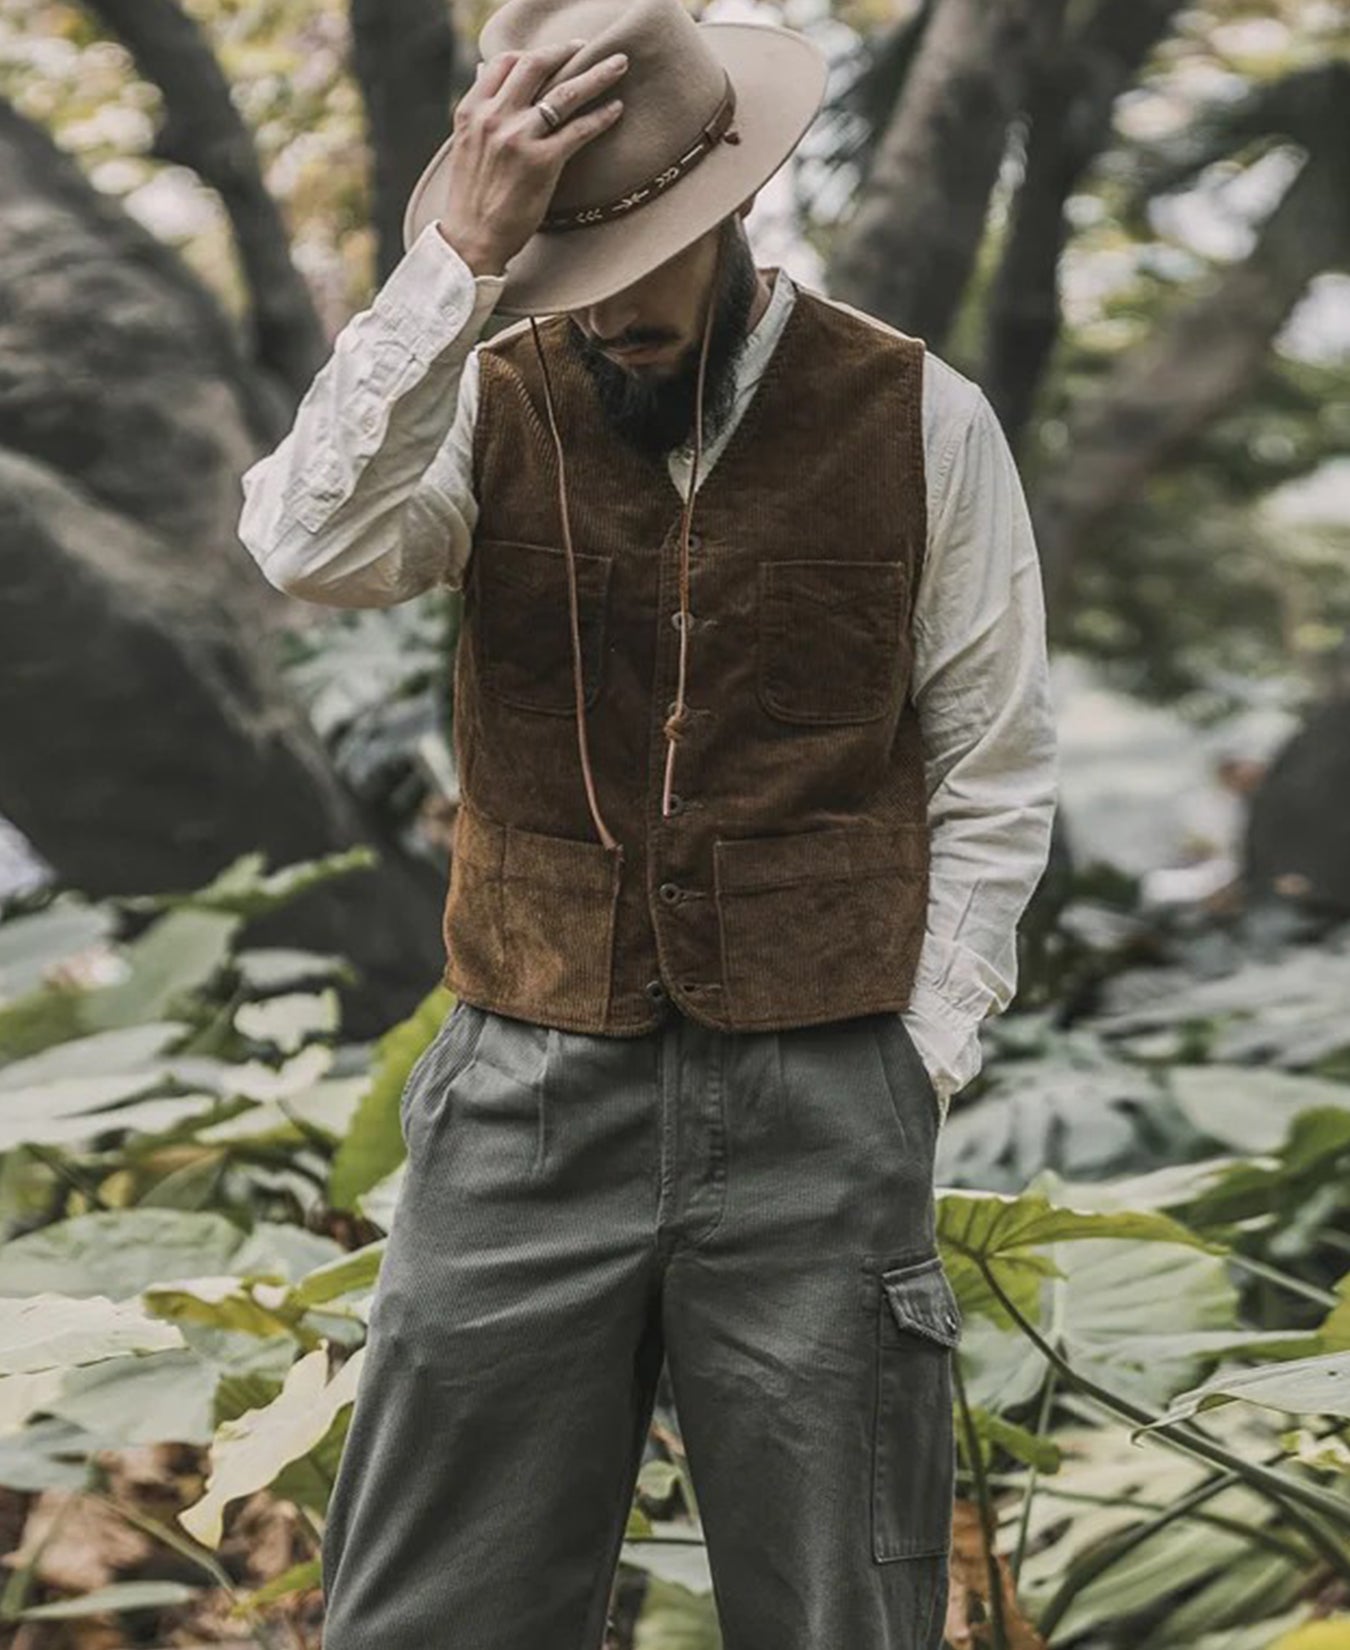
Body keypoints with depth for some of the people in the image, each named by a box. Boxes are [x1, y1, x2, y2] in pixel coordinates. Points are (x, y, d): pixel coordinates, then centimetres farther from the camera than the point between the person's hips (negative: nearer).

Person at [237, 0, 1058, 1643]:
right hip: (530, 1093, 1)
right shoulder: (491, 405, -1)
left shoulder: (919, 419, -2)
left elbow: (992, 781, 2)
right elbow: (313, 546, -22)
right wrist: (457, 256, -26)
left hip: (820, 1105, 0)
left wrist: (915, 1069, -4)